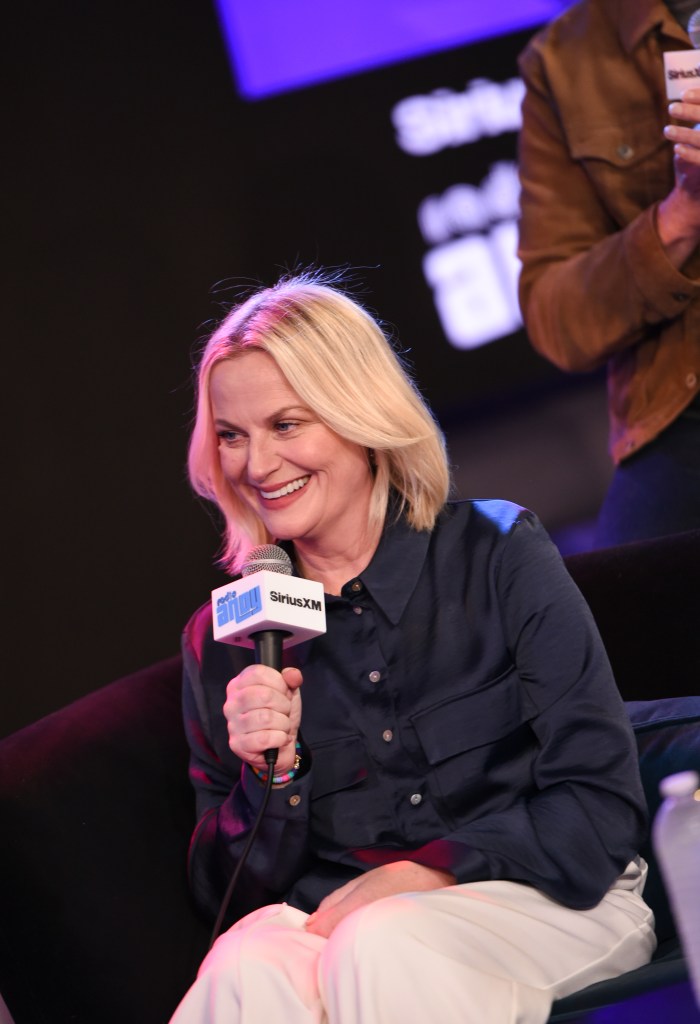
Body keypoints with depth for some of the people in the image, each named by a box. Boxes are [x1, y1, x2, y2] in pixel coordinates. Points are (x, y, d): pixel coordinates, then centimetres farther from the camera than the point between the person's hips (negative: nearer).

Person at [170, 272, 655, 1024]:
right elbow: (227, 891, 9)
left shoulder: (497, 557, -1)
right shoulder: (225, 637, 7)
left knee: (378, 951, -35)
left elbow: (603, 807, -5)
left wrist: (423, 873, -16)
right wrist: (269, 776, -10)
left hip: (538, 901, -2)